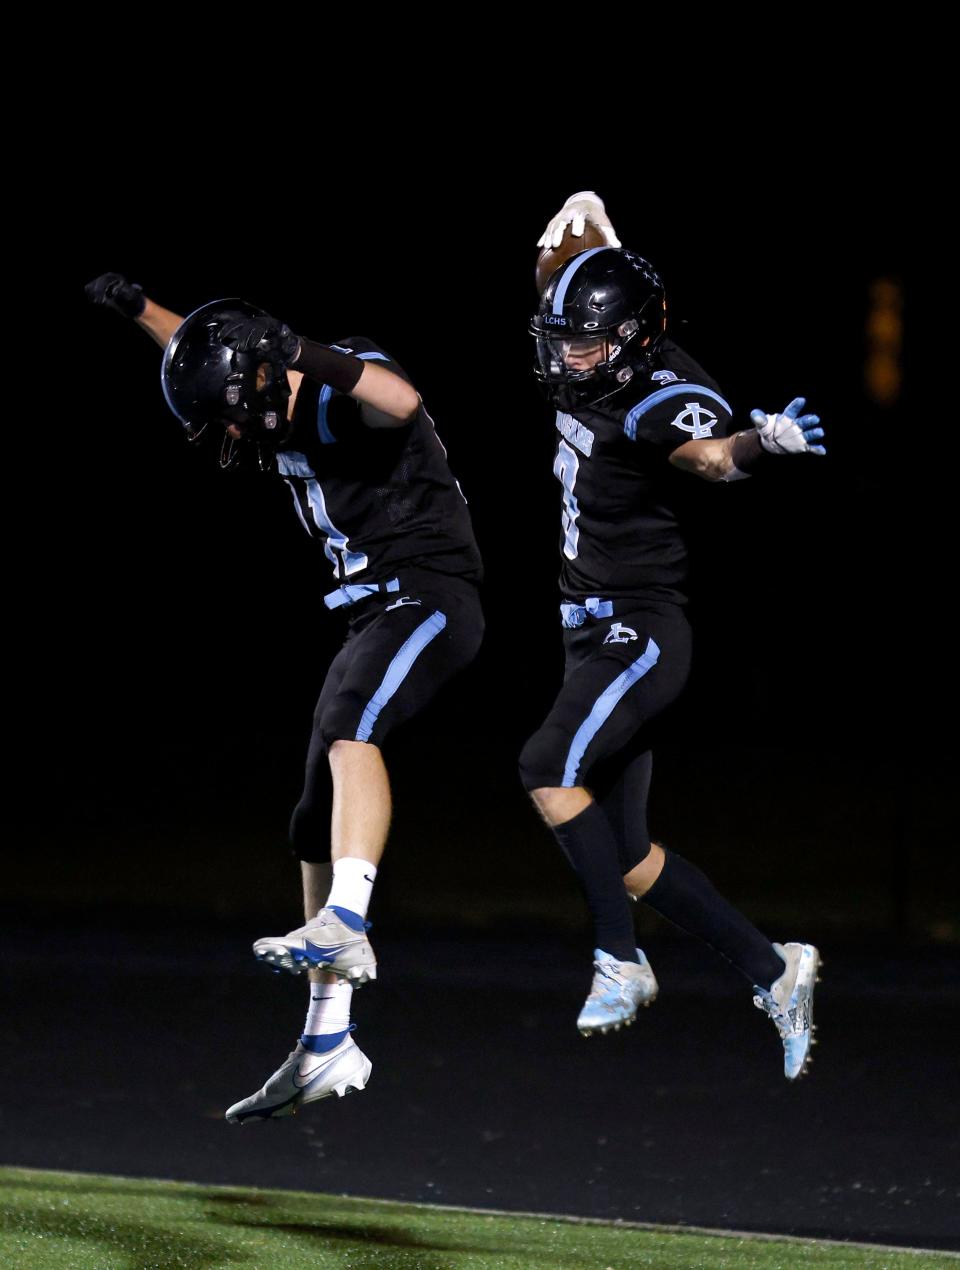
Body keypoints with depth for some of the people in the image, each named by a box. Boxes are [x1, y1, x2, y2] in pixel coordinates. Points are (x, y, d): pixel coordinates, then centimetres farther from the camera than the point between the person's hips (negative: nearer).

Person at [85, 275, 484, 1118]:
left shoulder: (345, 389, -13)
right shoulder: (291, 415, 13)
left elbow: (401, 401, -39)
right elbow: (210, 353, 35)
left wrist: (315, 362, -50)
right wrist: (137, 307, 29)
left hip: (429, 598, -10)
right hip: (373, 613, 10)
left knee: (347, 731, -36)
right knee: (319, 829, 7)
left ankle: (344, 925, -48)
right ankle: (327, 1046, 11)